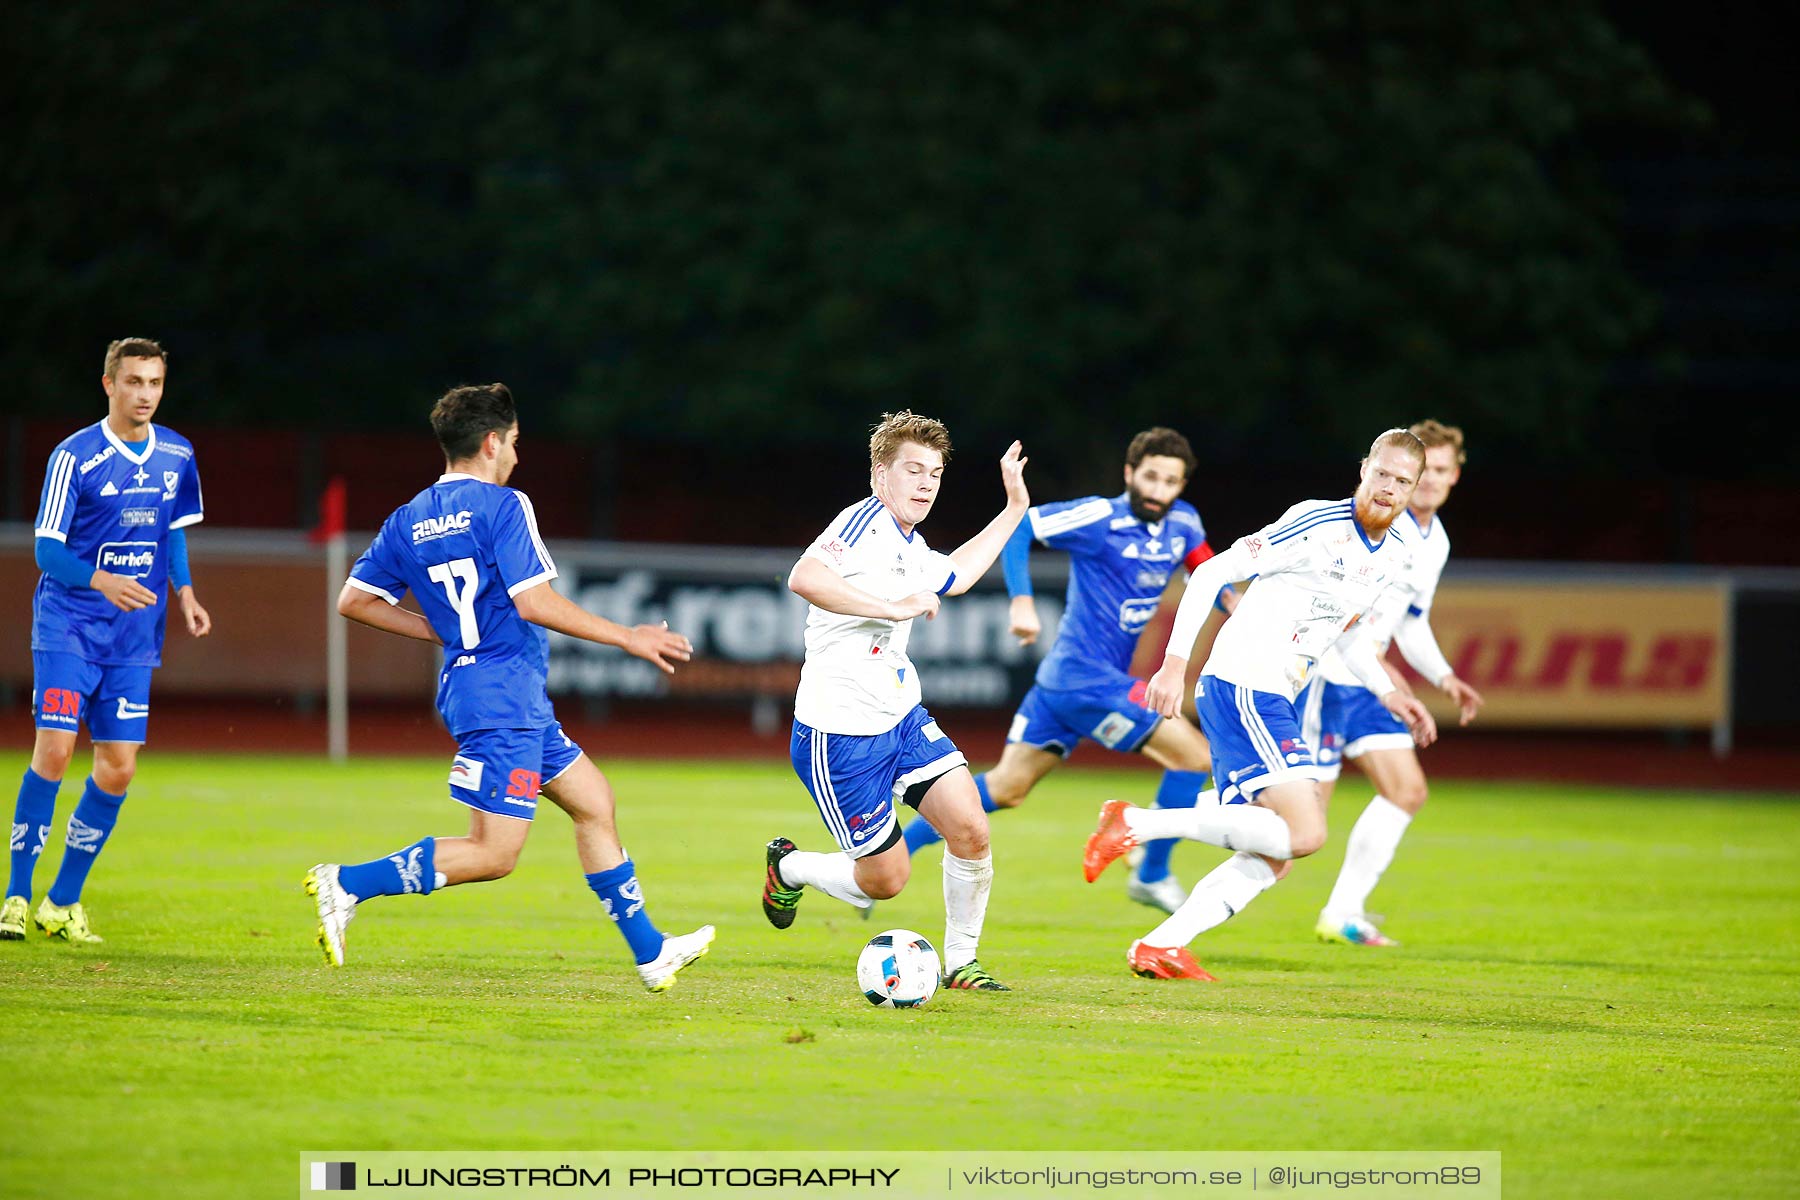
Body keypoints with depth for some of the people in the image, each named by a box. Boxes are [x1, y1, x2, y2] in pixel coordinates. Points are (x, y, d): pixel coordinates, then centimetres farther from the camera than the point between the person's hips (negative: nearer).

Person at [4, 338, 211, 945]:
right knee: (54, 749, -15)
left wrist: (184, 592, 4)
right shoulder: (74, 457, -10)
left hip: (134, 636, 5)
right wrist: (103, 581, -29)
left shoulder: (177, 456, 5)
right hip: (68, 625, -5)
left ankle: (64, 903, 13)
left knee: (117, 769, 0)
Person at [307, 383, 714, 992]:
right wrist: (628, 638, -10)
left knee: (593, 800, 16)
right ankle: (348, 883, -12)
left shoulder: (409, 521, 10)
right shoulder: (502, 506, -12)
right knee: (492, 854, -9)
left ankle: (650, 952, 19)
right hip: (503, 696, -10)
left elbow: (354, 600, 10)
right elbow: (534, 602, -18)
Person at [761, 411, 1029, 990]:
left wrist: (1014, 509, 38)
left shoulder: (912, 549, 14)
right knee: (884, 880, -1)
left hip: (902, 720, 8)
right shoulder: (864, 522, -16)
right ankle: (788, 867, 29)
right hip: (839, 733, -8)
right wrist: (894, 607, -34)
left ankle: (960, 961, 10)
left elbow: (953, 574, 39)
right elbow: (805, 578, -35)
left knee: (970, 829, -9)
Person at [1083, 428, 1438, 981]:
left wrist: (1388, 693, 19)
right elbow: (1211, 574, -13)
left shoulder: (1396, 554, 13)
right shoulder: (1317, 525, -14)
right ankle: (1137, 823, -15)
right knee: (1304, 832, -19)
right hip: (1241, 689, -9)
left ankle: (1160, 946, 8)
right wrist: (1175, 662, -17)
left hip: (1272, 703, 9)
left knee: (1271, 859, 7)